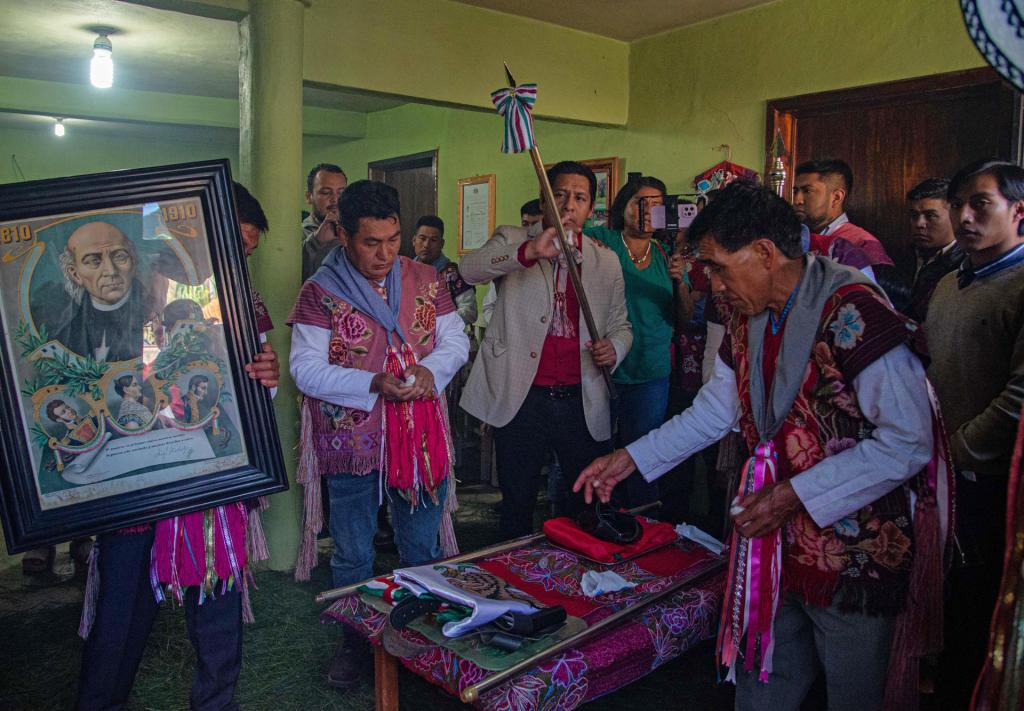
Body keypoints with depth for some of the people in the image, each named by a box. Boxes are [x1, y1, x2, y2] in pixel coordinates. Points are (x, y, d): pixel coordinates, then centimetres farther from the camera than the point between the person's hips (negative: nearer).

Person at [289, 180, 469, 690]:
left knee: (422, 550, 18)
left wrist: (430, 369, -17)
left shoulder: (425, 281, 2)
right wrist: (375, 384, -25)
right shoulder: (319, 293, -9)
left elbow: (456, 341, 4)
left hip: (421, 437, 3)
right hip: (352, 443, -2)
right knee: (353, 556, 14)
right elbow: (306, 369, -14)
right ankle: (356, 643, 37)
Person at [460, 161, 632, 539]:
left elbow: (620, 324, 17)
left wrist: (614, 347, -7)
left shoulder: (607, 261, 11)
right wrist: (529, 251, -36)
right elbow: (468, 267, -18)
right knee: (517, 507, 10)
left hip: (582, 402, 2)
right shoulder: (512, 240, 2)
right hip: (521, 397, -2)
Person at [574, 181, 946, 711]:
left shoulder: (853, 313, -21)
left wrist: (796, 495, -21)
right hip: (774, 543, 7)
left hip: (854, 550, -7)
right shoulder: (749, 321, 5)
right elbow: (715, 411, 15)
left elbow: (908, 443, -22)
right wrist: (630, 458, 10)